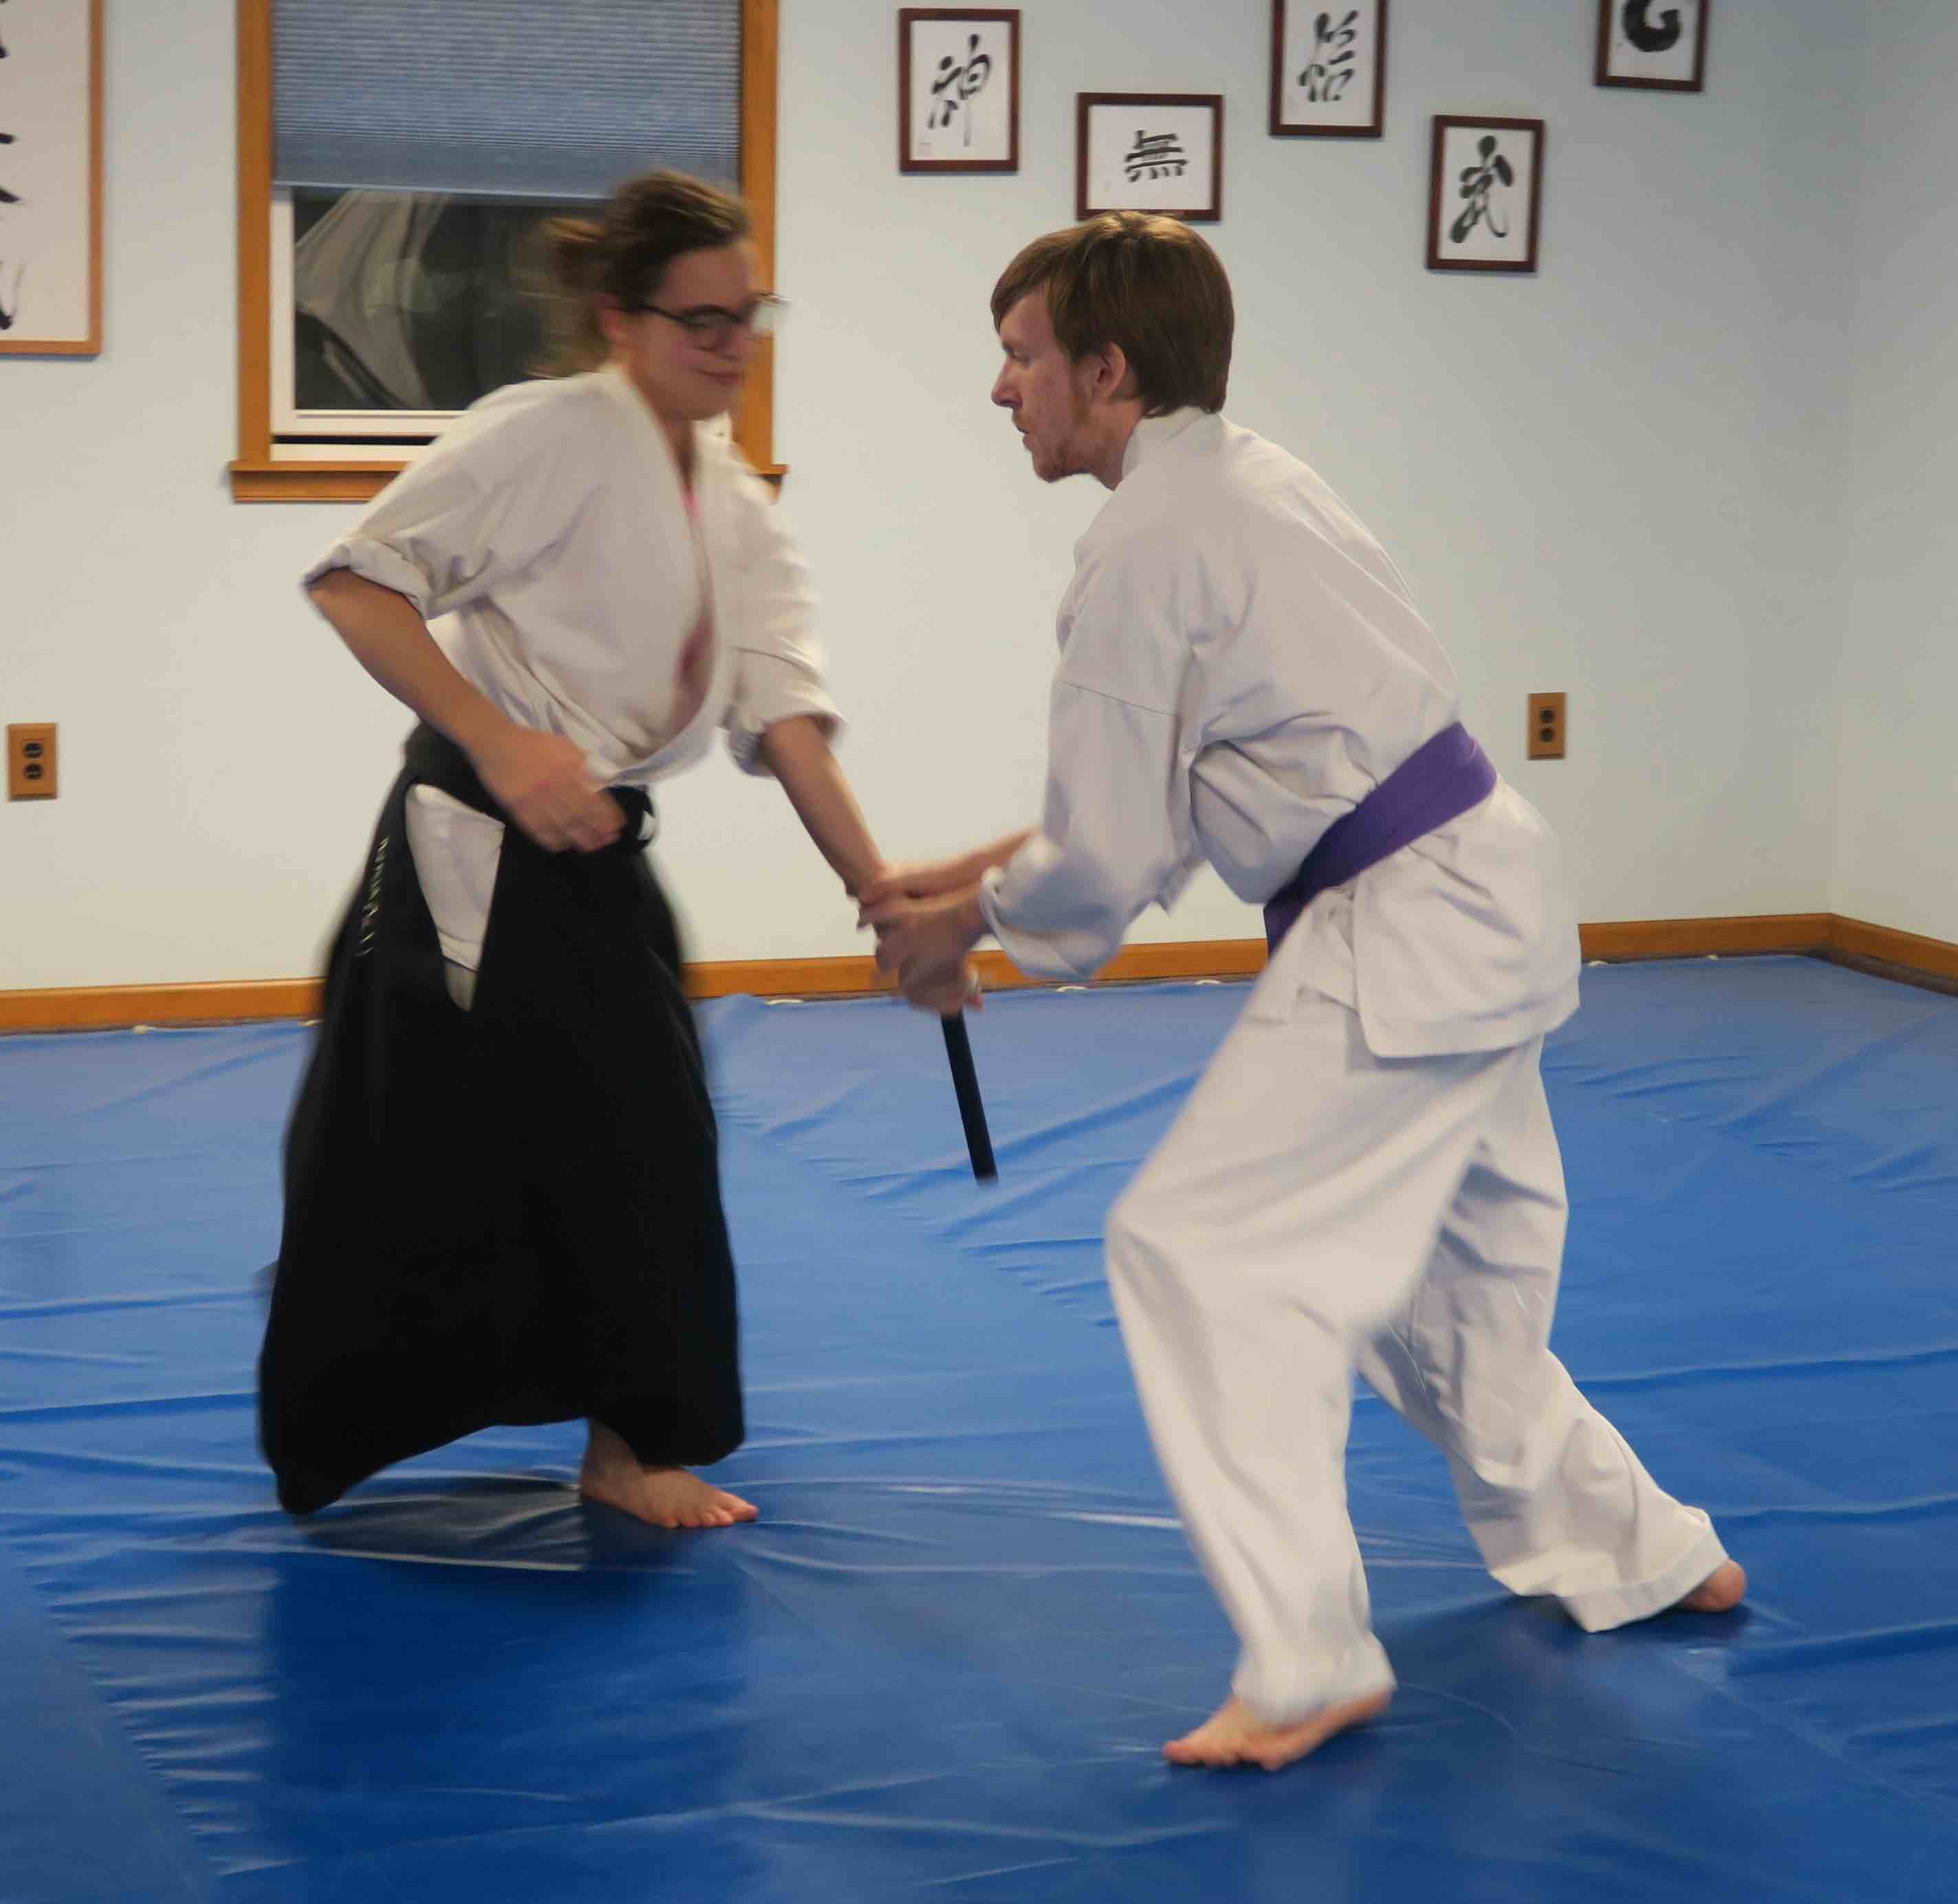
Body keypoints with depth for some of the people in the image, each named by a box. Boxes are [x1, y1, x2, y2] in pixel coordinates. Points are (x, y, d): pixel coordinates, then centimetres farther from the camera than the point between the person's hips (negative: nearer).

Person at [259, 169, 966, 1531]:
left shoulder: (738, 507, 11)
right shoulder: (554, 435, -13)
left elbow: (782, 708, 2)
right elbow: (358, 581, -17)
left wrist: (879, 889, -10)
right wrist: (501, 744, -26)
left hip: (601, 862, 8)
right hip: (477, 858, -8)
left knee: (645, 1143, 16)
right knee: (416, 1177, -4)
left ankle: (631, 1446, 36)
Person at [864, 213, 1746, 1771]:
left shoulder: (1143, 546, -17)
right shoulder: (1239, 482, 13)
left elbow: (1108, 862, -13)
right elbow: (1153, 795, 22)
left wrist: (965, 925, 4)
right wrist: (977, 871, 17)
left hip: (1409, 927, -10)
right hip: (1479, 887, 10)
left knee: (1198, 1248, -10)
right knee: (1436, 1253, 24)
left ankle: (1307, 1667, -6)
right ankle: (1630, 1551, 40)